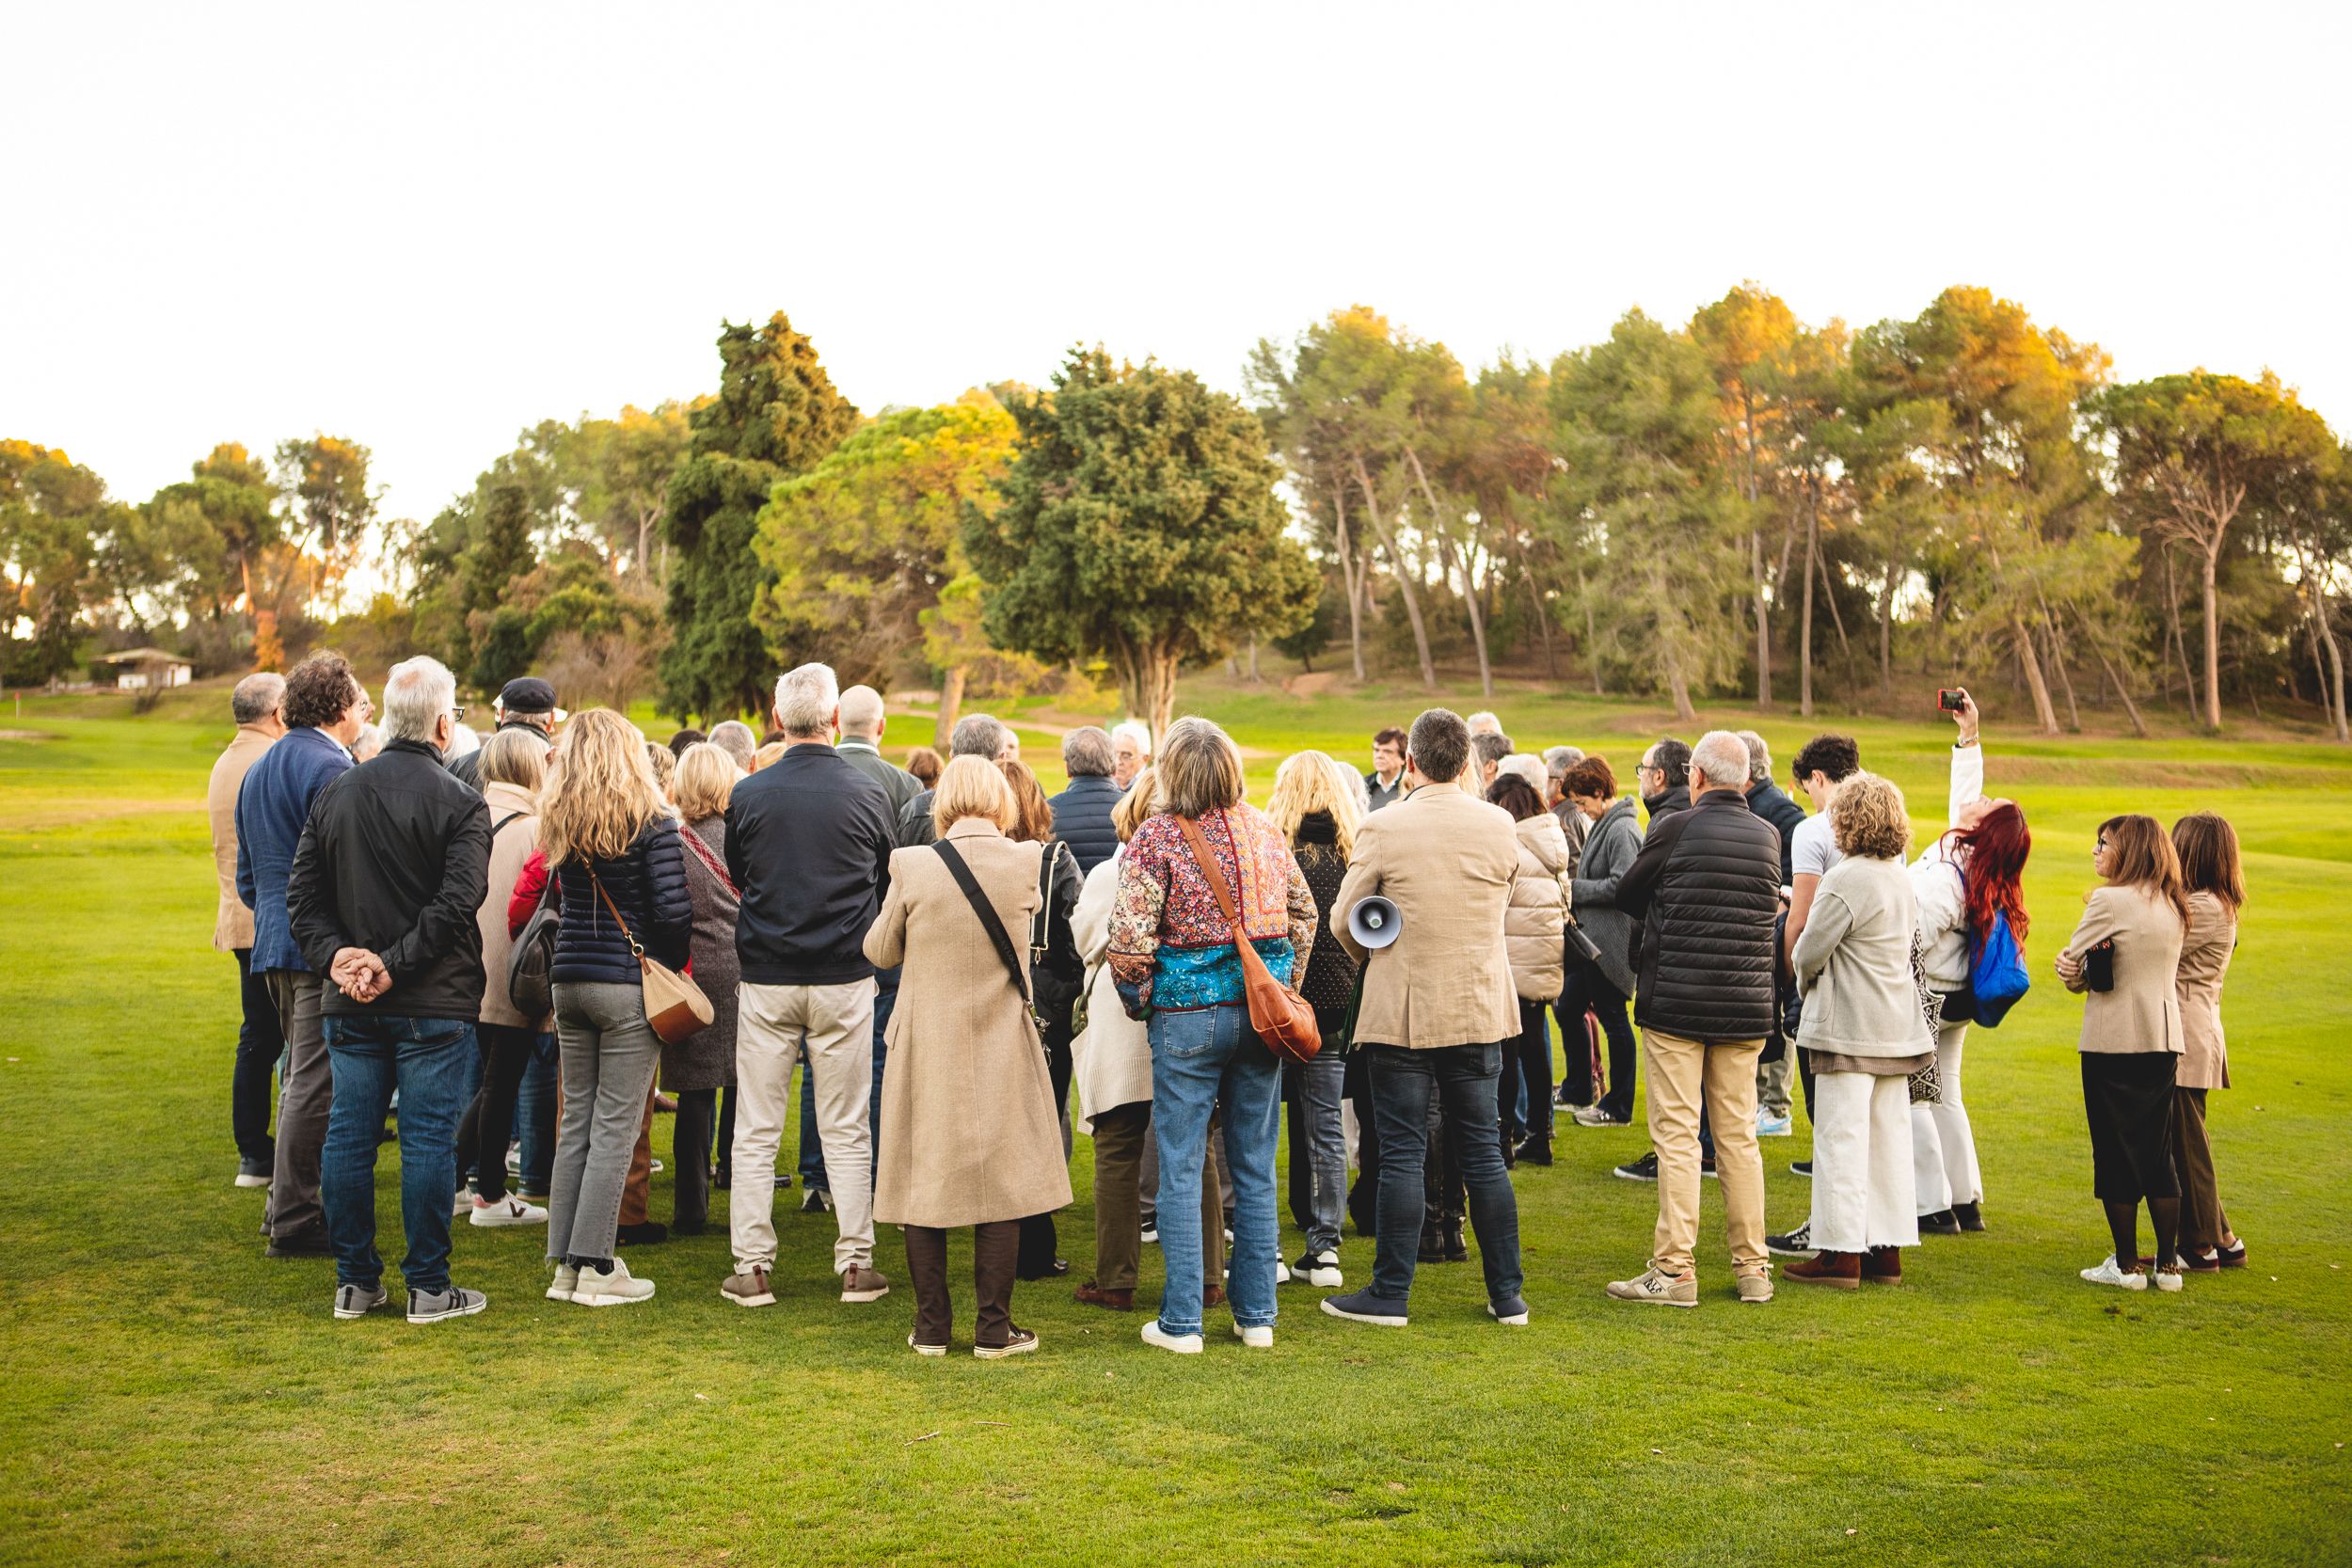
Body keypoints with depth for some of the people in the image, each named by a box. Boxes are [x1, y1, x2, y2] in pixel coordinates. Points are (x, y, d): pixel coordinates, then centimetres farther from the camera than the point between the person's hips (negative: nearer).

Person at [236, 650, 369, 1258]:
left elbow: (246, 877, 22)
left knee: (301, 1074, 18)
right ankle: (294, 1219, -1)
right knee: (315, 1082, -5)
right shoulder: (329, 768, -14)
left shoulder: (258, 769, 17)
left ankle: (288, 1204, 24)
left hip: (274, 939, 10)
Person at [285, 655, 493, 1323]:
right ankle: (428, 1287, 7)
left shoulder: (335, 792, 8)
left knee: (349, 1137, 11)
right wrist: (395, 965, -14)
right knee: (428, 1141, 1)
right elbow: (456, 903, -19)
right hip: (433, 1005, -5)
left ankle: (355, 1282, 18)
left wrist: (336, 955, -3)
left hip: (349, 1005, 5)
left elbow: (302, 892, 5)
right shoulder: (460, 803, -10)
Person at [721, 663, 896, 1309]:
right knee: (847, 1131, 7)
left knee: (756, 1133, 7)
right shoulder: (868, 795, -5)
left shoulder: (748, 795, -4)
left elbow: (737, 879, 11)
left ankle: (751, 1268, 10)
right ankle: (857, 1265, 11)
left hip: (767, 980, 0)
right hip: (844, 981, 0)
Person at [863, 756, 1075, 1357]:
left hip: (927, 1049, 0)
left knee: (925, 1180, 10)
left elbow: (879, 951, 2)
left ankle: (932, 1326, 16)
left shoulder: (912, 866, -11)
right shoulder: (1027, 862, -8)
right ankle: (993, 1328, 12)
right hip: (1002, 1050, 0)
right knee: (1000, 1183, 8)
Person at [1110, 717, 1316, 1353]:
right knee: (1256, 1166, 11)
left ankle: (1181, 1322, 8)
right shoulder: (1263, 828, 5)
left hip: (1188, 1013, -4)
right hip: (1263, 1010, 4)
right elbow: (1303, 913, 11)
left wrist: (1139, 1001, 4)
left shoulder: (1157, 836, -10)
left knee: (1181, 1168, 4)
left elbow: (1128, 937, -13)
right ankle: (1256, 1314, 19)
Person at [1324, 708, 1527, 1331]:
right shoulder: (1499, 825, -2)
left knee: (1402, 1155, 3)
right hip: (1480, 1009, 3)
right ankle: (1507, 1295, 17)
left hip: (1402, 1009, -3)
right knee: (1483, 1151, 12)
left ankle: (1391, 1294, 10)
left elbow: (1344, 919, -4)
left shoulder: (1383, 829, -12)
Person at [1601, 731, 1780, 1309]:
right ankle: (1752, 1267, 16)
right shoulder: (1768, 837, 4)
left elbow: (1627, 895, 4)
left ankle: (1673, 1269, 0)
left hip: (1675, 1003, -5)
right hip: (1746, 1006, 5)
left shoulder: (1673, 829, -10)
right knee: (1738, 1137, 11)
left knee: (1677, 1137, -1)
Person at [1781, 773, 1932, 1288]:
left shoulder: (1848, 879, -17)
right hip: (1896, 1026, 9)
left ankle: (1841, 1254, 0)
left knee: (1840, 1137, -3)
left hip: (1849, 1029, -9)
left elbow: (1810, 950, -16)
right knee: (1889, 1136, 11)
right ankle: (1887, 1250, 16)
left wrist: (1804, 975, 7)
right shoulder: (1902, 879, 11)